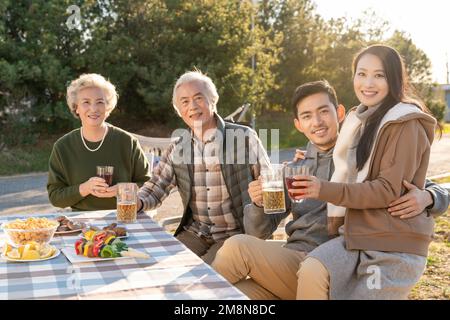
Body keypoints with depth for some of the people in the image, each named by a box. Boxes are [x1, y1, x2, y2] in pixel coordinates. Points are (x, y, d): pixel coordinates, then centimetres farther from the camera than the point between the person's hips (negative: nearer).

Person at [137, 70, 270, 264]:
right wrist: (137, 202, -17)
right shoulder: (177, 148, 6)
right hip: (195, 232, 4)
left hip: (237, 232, -4)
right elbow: (156, 187, 6)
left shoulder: (245, 137, -5)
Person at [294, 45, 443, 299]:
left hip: (395, 245, -6)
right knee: (311, 271, -22)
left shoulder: (406, 124, -8)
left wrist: (325, 190, -22)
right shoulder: (359, 120, 17)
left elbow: (389, 191, -16)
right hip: (356, 235, 6)